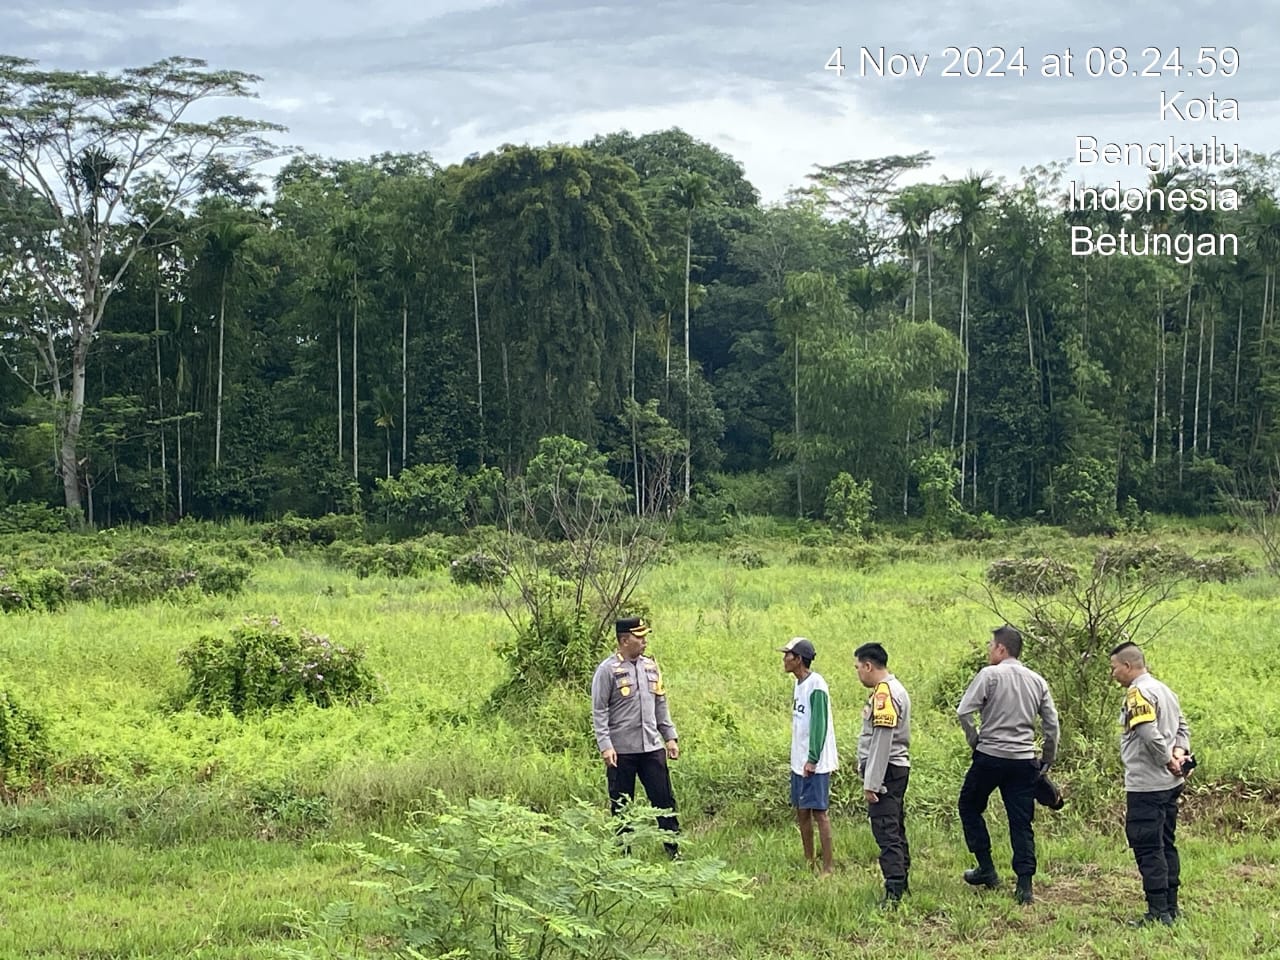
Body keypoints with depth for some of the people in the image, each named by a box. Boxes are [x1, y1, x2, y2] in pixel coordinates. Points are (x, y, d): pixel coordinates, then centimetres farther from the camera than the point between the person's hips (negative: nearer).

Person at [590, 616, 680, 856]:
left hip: (652, 747, 5)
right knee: (621, 805, 6)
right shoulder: (608, 670, -8)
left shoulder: (651, 666, 9)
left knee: (664, 798, 5)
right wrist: (605, 746, -16)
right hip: (621, 750, -5)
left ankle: (674, 849, 13)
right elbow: (599, 711, -9)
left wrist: (670, 737, 12)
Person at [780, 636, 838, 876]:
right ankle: (809, 863, 23)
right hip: (799, 761, 9)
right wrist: (801, 758, 15)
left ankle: (828, 867, 0)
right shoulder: (799, 684, 12)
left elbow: (819, 724, -19)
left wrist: (812, 759, -21)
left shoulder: (816, 685, -16)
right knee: (801, 811, 13)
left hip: (815, 763, -9)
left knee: (818, 811, -5)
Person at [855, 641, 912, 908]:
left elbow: (882, 741, -22)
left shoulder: (884, 694, -18)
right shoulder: (895, 690, 16)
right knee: (895, 830, 18)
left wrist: (871, 783, -21)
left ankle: (893, 893, -15)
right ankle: (901, 883, 26)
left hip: (886, 771, -11)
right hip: (897, 768, 11)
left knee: (887, 833, -12)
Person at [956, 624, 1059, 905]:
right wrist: (1049, 758, 17)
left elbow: (964, 712, -15)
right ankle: (1024, 885, 2)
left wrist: (975, 740, 0)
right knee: (1021, 822, 7)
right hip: (1024, 760, 4)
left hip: (990, 757, -4)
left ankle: (987, 869, 15)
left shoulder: (990, 675, -8)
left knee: (970, 807, 16)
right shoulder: (1037, 681, 8)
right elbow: (1052, 723, 9)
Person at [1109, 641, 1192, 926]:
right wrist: (1179, 751, 1)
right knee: (1165, 845, 15)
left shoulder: (1138, 692, -15)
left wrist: (1168, 760, -14)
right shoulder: (1162, 689, 15)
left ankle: (1158, 913, -4)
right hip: (1170, 784, 10)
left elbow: (1149, 733, -26)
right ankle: (1170, 907, 20)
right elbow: (1182, 726, 18)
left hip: (1146, 785, -10)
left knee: (1147, 848, -5)